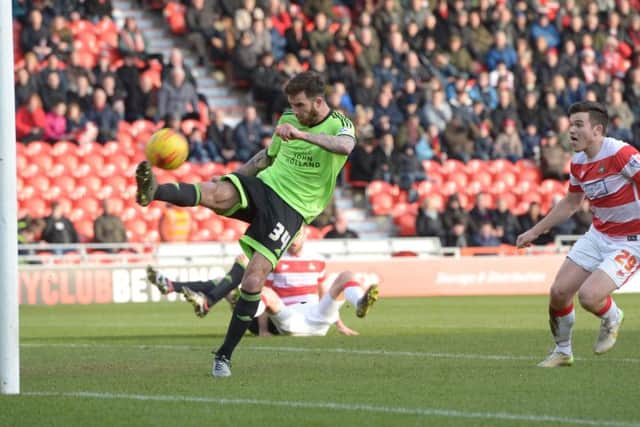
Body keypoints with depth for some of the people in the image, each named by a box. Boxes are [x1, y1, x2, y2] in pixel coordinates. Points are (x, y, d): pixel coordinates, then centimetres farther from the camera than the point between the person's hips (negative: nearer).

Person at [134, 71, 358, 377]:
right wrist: (234, 176, 25)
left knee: (253, 281, -15)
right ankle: (152, 192, -55)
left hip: (290, 210, -4)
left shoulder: (339, 125, -6)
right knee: (215, 193, -31)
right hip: (263, 185, 4)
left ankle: (225, 355, -3)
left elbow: (345, 146, -32)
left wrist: (302, 134, -43)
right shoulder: (289, 120, 12)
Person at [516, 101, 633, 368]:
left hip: (629, 242, -7)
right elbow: (570, 203, 18)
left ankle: (611, 319, 15)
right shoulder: (578, 163, 3)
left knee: (589, 296, -21)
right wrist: (535, 231, 22)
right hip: (598, 234, 7)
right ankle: (562, 351, 24)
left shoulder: (621, 154, -23)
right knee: (559, 291, 0)